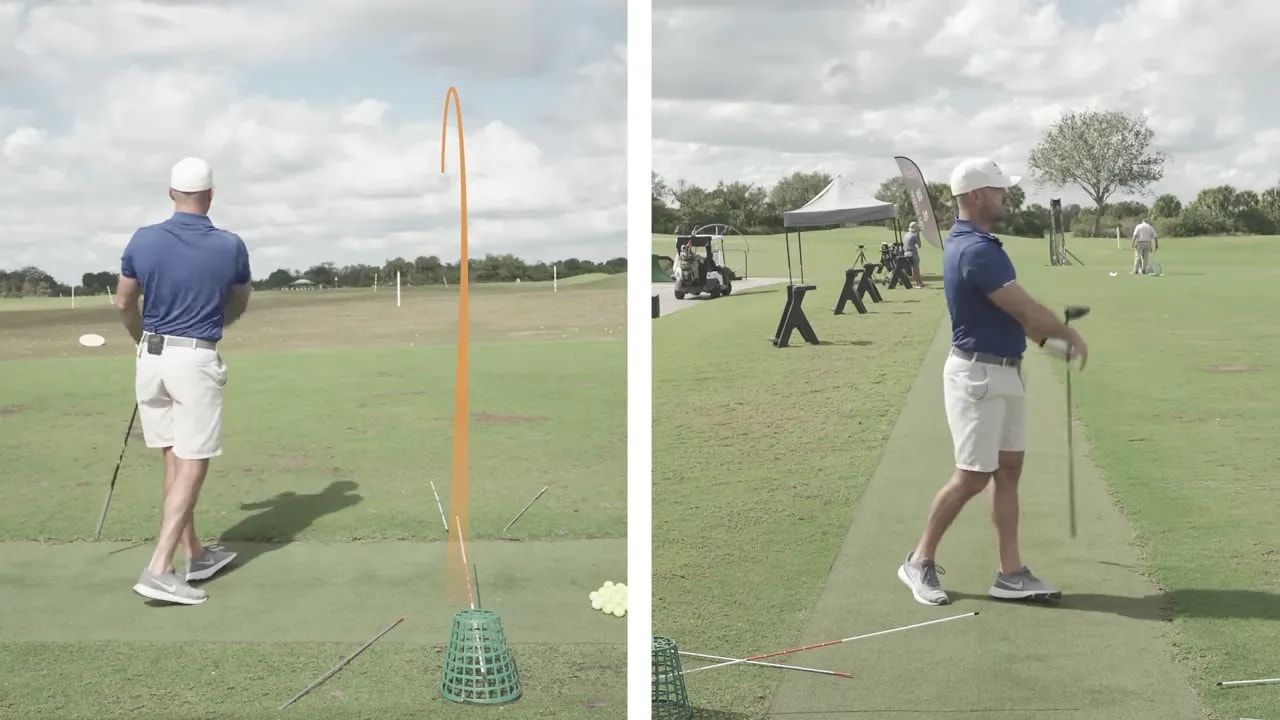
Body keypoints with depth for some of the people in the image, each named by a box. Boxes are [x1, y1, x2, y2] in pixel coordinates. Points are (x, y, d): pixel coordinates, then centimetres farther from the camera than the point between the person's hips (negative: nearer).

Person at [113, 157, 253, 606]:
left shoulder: (144, 241, -3)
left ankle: (194, 555, 23)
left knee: (174, 459, 15)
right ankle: (159, 570, -11)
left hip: (152, 356, 4)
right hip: (196, 360, -4)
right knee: (192, 465, -2)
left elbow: (124, 304, 7)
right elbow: (237, 308, 9)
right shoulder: (231, 247, -7)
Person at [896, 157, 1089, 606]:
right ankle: (920, 562, 11)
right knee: (972, 476, -3)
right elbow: (1026, 310, -19)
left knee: (1008, 470, 9)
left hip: (1003, 373, 10)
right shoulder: (977, 250, -22)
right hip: (979, 375, -10)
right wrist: (1069, 335, -3)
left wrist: (1049, 339, 13)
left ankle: (1010, 574, 12)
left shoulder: (967, 243, 11)